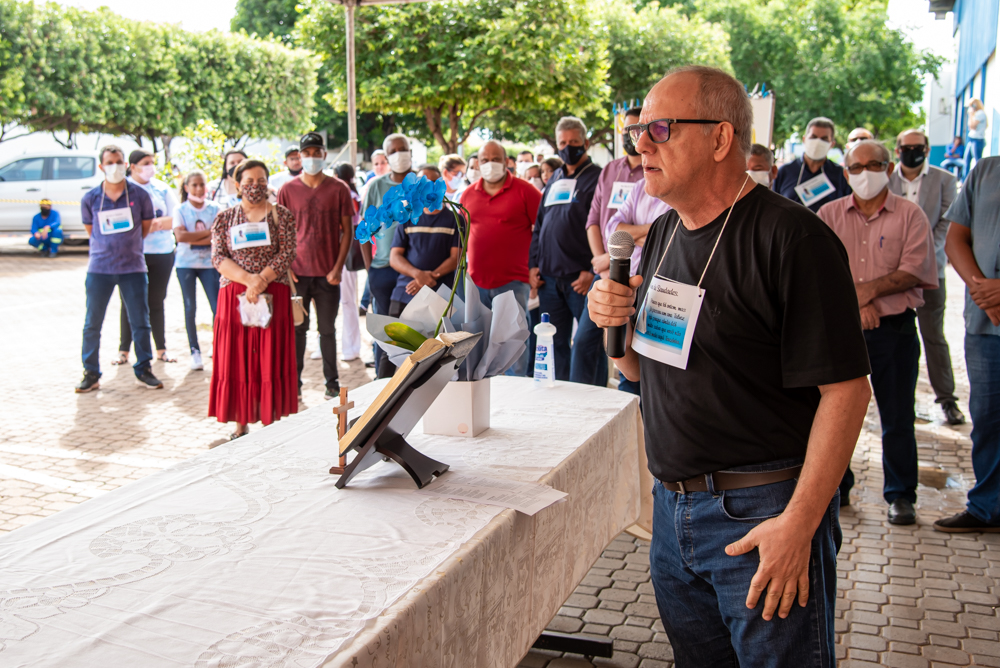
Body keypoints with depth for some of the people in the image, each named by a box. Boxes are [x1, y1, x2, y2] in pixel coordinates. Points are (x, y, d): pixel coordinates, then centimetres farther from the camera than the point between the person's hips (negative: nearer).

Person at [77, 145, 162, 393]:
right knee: (92, 323, 3)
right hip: (99, 268, 1)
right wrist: (109, 247, 12)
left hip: (133, 268, -1)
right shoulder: (90, 199, 1)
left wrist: (127, 245, 11)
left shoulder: (139, 195, -1)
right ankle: (91, 373, 13)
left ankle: (143, 370, 14)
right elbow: (90, 230, 15)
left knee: (140, 321, 3)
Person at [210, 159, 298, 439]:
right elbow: (218, 258, 0)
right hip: (234, 297, 1)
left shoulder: (282, 215, 6)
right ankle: (241, 423, 9)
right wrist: (248, 279, -16)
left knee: (271, 359, -2)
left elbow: (287, 254, -4)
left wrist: (262, 281, -16)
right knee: (236, 360, 0)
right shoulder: (224, 219, 10)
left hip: (273, 296, -1)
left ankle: (270, 423, 5)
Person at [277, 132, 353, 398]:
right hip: (297, 273, 1)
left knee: (327, 329, 7)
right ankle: (294, 380, 15)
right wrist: (285, 267, -3)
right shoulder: (287, 190, 4)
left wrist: (338, 267, -6)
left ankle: (332, 381, 17)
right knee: (297, 328, 5)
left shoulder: (338, 189, 2)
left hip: (328, 273, 0)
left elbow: (347, 231, 3)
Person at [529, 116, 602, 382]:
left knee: (587, 344, -3)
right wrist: (533, 264, 12)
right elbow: (539, 225, 22)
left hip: (580, 279, -6)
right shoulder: (554, 180, 19)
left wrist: (592, 271, -16)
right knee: (554, 342, 11)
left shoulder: (597, 178, -2)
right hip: (549, 277, 7)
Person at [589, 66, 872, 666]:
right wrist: (614, 321, -4)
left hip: (763, 513, -7)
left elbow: (845, 389, -19)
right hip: (673, 504, 7)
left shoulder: (791, 238, -16)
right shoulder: (663, 234, 9)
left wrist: (799, 523, -21)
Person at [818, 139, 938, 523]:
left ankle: (900, 496, 15)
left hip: (894, 329, -2)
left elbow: (913, 272, -7)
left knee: (898, 418, 3)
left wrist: (870, 289, -18)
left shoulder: (910, 215, 2)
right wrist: (855, 301, -12)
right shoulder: (829, 215, 7)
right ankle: (835, 487, 22)